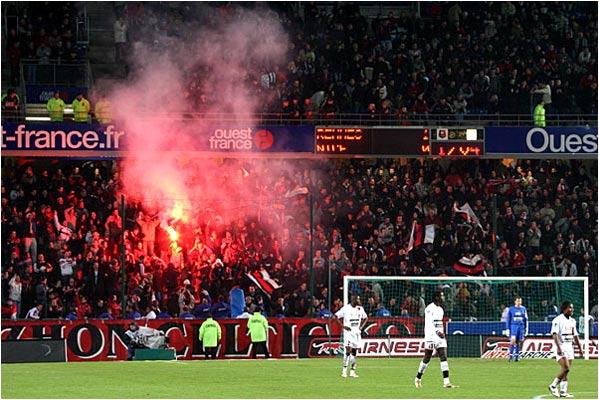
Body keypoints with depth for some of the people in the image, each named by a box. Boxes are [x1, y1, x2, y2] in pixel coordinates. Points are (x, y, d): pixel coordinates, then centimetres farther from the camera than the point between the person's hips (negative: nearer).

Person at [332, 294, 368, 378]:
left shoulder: (360, 308, 8)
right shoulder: (346, 308, -7)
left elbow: (365, 318, 25)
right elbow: (335, 317, -6)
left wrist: (361, 326, 9)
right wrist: (343, 326, -12)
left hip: (357, 332, 5)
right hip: (348, 332, -5)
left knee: (354, 352, 7)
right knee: (348, 350, -17)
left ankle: (352, 372, 12)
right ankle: (344, 370, -13)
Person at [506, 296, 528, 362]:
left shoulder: (523, 309, 8)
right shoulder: (511, 309, 1)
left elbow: (526, 319, 14)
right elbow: (508, 320, 3)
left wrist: (526, 328, 10)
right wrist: (507, 329, -1)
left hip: (521, 327, 3)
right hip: (513, 326, -3)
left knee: (518, 342, 4)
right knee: (513, 341, -13)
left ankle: (517, 356, 12)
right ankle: (511, 356, -10)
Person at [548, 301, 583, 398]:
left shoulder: (572, 321, 15)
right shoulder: (558, 320, -10)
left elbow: (575, 335, 21)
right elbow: (555, 334, -18)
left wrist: (580, 348, 17)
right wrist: (559, 348, -27)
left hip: (569, 347, 8)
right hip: (561, 347, -8)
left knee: (566, 370, 5)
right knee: (566, 368, -18)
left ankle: (563, 391, 7)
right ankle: (553, 386, -5)